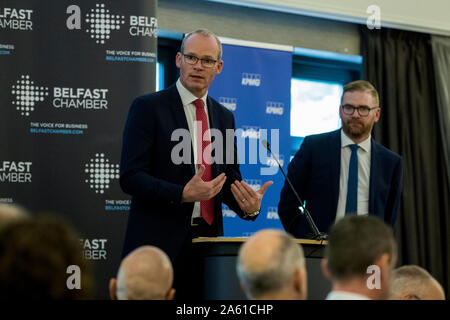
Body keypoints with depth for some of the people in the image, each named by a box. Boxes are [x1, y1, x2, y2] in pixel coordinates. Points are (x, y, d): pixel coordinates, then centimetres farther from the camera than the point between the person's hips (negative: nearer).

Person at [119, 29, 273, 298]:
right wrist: (183, 194, -23)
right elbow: (131, 177, -10)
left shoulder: (224, 117, 15)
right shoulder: (148, 107, -2)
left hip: (207, 239, 5)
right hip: (159, 242, -5)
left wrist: (249, 206, -6)